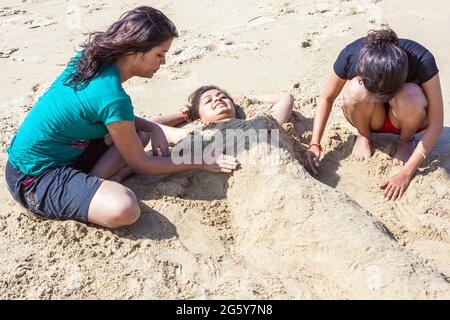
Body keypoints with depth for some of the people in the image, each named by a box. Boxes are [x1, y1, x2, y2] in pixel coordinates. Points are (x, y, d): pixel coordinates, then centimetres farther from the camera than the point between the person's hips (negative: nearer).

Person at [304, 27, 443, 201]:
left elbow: (436, 123, -27)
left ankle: (406, 139, -3)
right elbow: (326, 98, -13)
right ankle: (364, 136, -2)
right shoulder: (350, 55, -30)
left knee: (410, 98, -37)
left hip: (406, 119, -1)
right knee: (355, 91, -34)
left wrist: (406, 173, -32)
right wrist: (314, 145, -23)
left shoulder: (422, 61, -34)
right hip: (372, 119, 1)